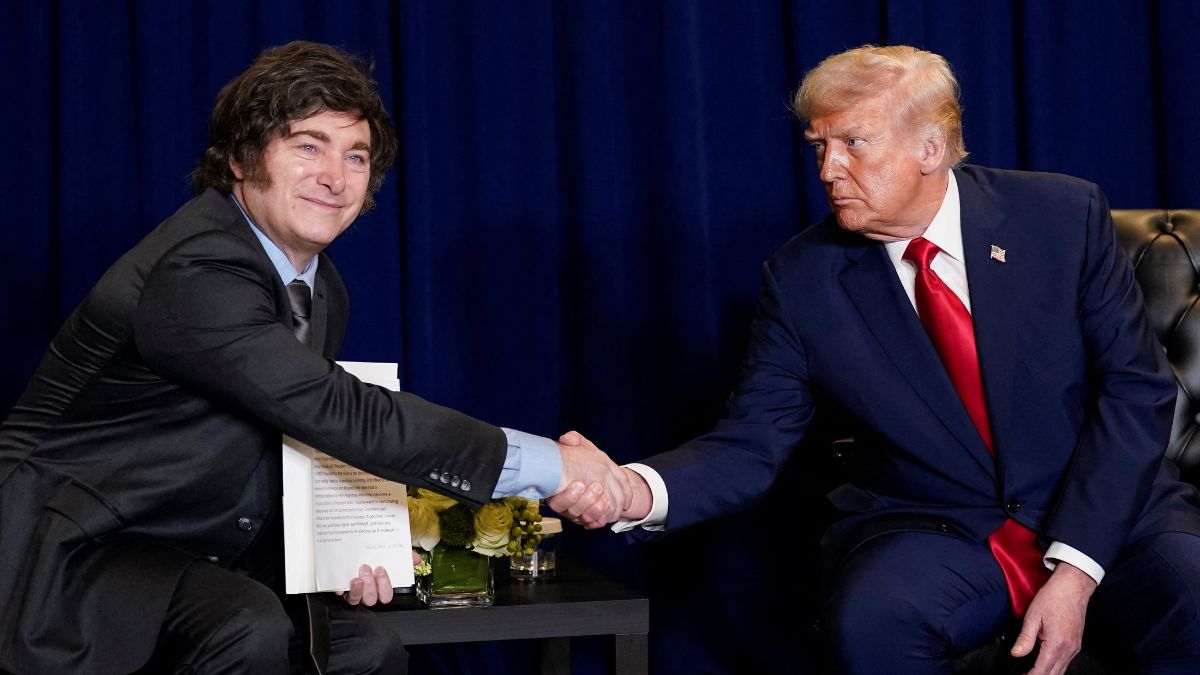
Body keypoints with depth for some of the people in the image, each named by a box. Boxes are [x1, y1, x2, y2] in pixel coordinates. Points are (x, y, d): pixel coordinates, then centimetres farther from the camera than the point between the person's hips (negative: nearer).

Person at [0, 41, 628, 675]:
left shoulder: (321, 291, 5)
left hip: (189, 559, 9)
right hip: (72, 550, -9)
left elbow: (308, 429, 12)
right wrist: (545, 464, -29)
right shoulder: (193, 273, -27)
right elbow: (346, 417, -32)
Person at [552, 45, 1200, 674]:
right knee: (867, 619, -31)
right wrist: (636, 490, -26)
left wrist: (1076, 570, -15)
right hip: (933, 531, 2)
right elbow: (749, 444, -4)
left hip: (1108, 513, -1)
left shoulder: (1063, 216, -5)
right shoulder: (801, 279, -4)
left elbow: (1135, 387, -5)